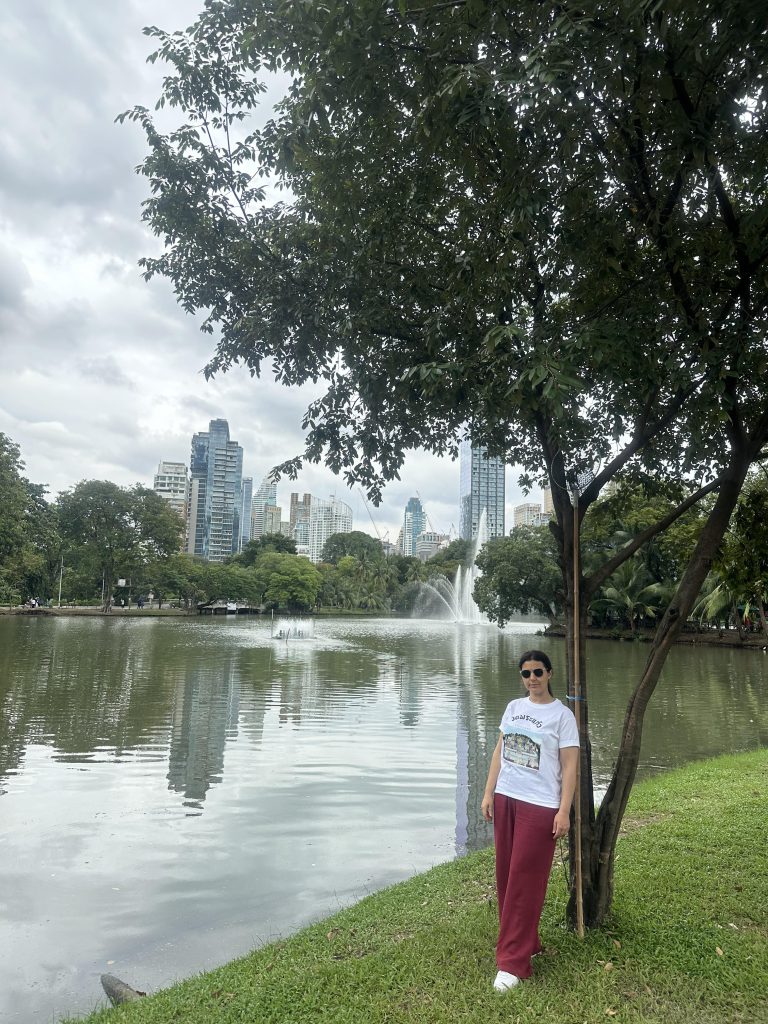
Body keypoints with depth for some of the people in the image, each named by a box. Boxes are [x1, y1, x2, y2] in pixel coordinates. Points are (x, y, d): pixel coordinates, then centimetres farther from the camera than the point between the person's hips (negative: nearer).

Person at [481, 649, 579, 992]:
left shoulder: (562, 714, -6)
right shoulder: (513, 707, 8)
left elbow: (569, 766, -7)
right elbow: (499, 752, 12)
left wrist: (564, 811, -12)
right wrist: (489, 793, 8)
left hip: (539, 806, -5)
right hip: (505, 799, 5)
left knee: (525, 882, -1)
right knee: (505, 876, 11)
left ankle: (513, 963, 8)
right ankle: (525, 943, 29)